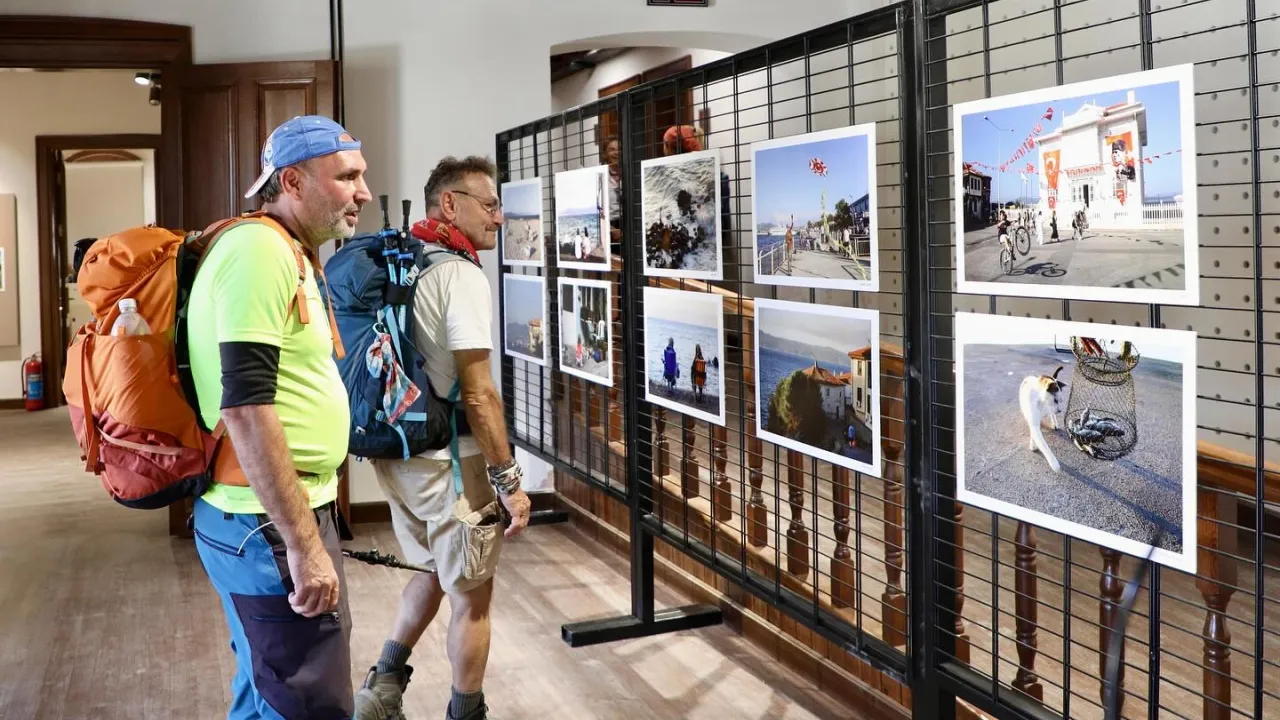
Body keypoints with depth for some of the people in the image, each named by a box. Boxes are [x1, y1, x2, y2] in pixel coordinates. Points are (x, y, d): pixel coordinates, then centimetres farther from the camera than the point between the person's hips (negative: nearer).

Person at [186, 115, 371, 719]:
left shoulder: (285, 253, 16)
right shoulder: (260, 250, -17)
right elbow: (245, 410, -25)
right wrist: (304, 544, -24)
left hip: (275, 518, 10)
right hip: (269, 525, -10)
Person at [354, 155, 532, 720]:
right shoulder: (460, 275, -18)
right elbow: (476, 395, -23)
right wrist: (509, 481, -17)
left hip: (397, 453, 9)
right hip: (448, 461, -8)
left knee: (434, 571, 26)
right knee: (470, 597, 7)